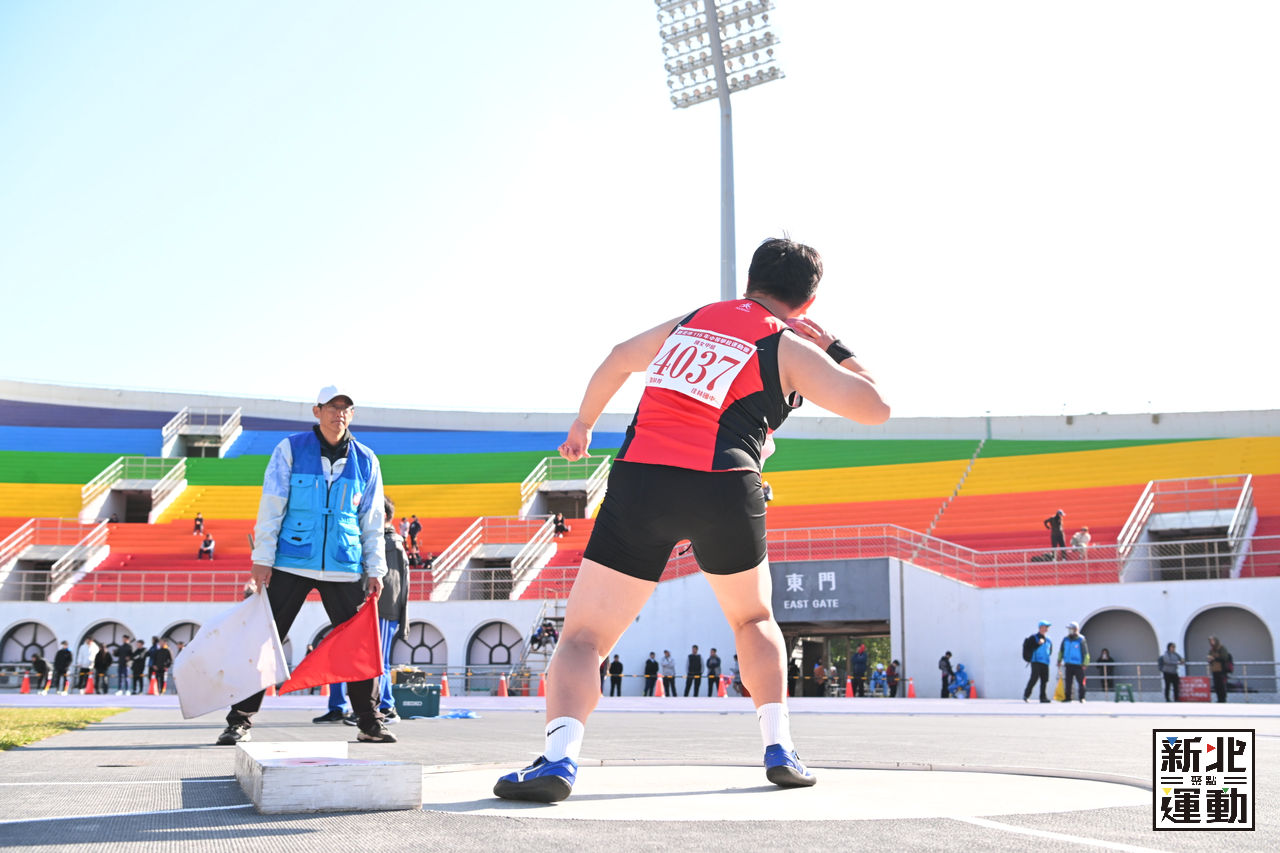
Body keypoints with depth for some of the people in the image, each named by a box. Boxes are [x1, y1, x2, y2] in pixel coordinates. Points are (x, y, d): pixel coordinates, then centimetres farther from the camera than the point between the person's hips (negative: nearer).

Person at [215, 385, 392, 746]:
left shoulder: (365, 461, 7)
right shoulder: (290, 449, 0)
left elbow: (373, 521, 11)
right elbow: (271, 507, -2)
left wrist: (375, 569, 7)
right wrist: (262, 558, -7)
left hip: (343, 568, 2)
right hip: (291, 564, -2)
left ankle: (369, 723, 15)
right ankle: (240, 720, 8)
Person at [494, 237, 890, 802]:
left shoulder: (690, 321, 26)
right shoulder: (790, 346, 13)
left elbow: (619, 358, 40)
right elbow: (875, 407, 10)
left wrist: (584, 423, 55)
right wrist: (835, 348, 25)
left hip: (638, 479, 1)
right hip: (722, 486, -1)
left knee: (583, 637, 4)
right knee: (754, 618, 26)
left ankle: (559, 757, -19)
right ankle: (779, 748, 18)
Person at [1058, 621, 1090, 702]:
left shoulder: (1081, 640, -9)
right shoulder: (1066, 639, 7)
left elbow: (1085, 653, -7)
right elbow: (1061, 650, 20)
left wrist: (1084, 664, -9)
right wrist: (1059, 660, 20)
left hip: (1078, 665, -5)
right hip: (1069, 664, 5)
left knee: (1081, 682, 0)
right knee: (1068, 683, 6)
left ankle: (1082, 698, 9)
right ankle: (1067, 697, 13)